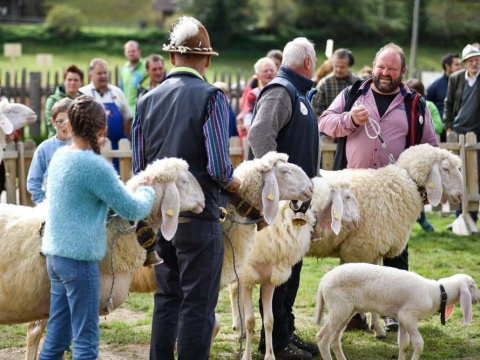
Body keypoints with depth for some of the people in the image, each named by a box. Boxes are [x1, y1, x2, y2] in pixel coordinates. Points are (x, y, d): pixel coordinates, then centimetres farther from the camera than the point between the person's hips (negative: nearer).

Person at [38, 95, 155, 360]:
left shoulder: (59, 157, 7)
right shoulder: (94, 165, -17)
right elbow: (132, 210, -10)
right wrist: (148, 191, 9)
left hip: (55, 254, 8)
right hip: (80, 258, -8)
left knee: (56, 337, 13)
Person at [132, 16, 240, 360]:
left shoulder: (148, 100, 6)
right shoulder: (211, 97, -10)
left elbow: (139, 166, 9)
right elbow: (219, 165, -17)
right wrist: (231, 182, 4)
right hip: (198, 216, -5)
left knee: (167, 298, 17)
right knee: (198, 305, 1)